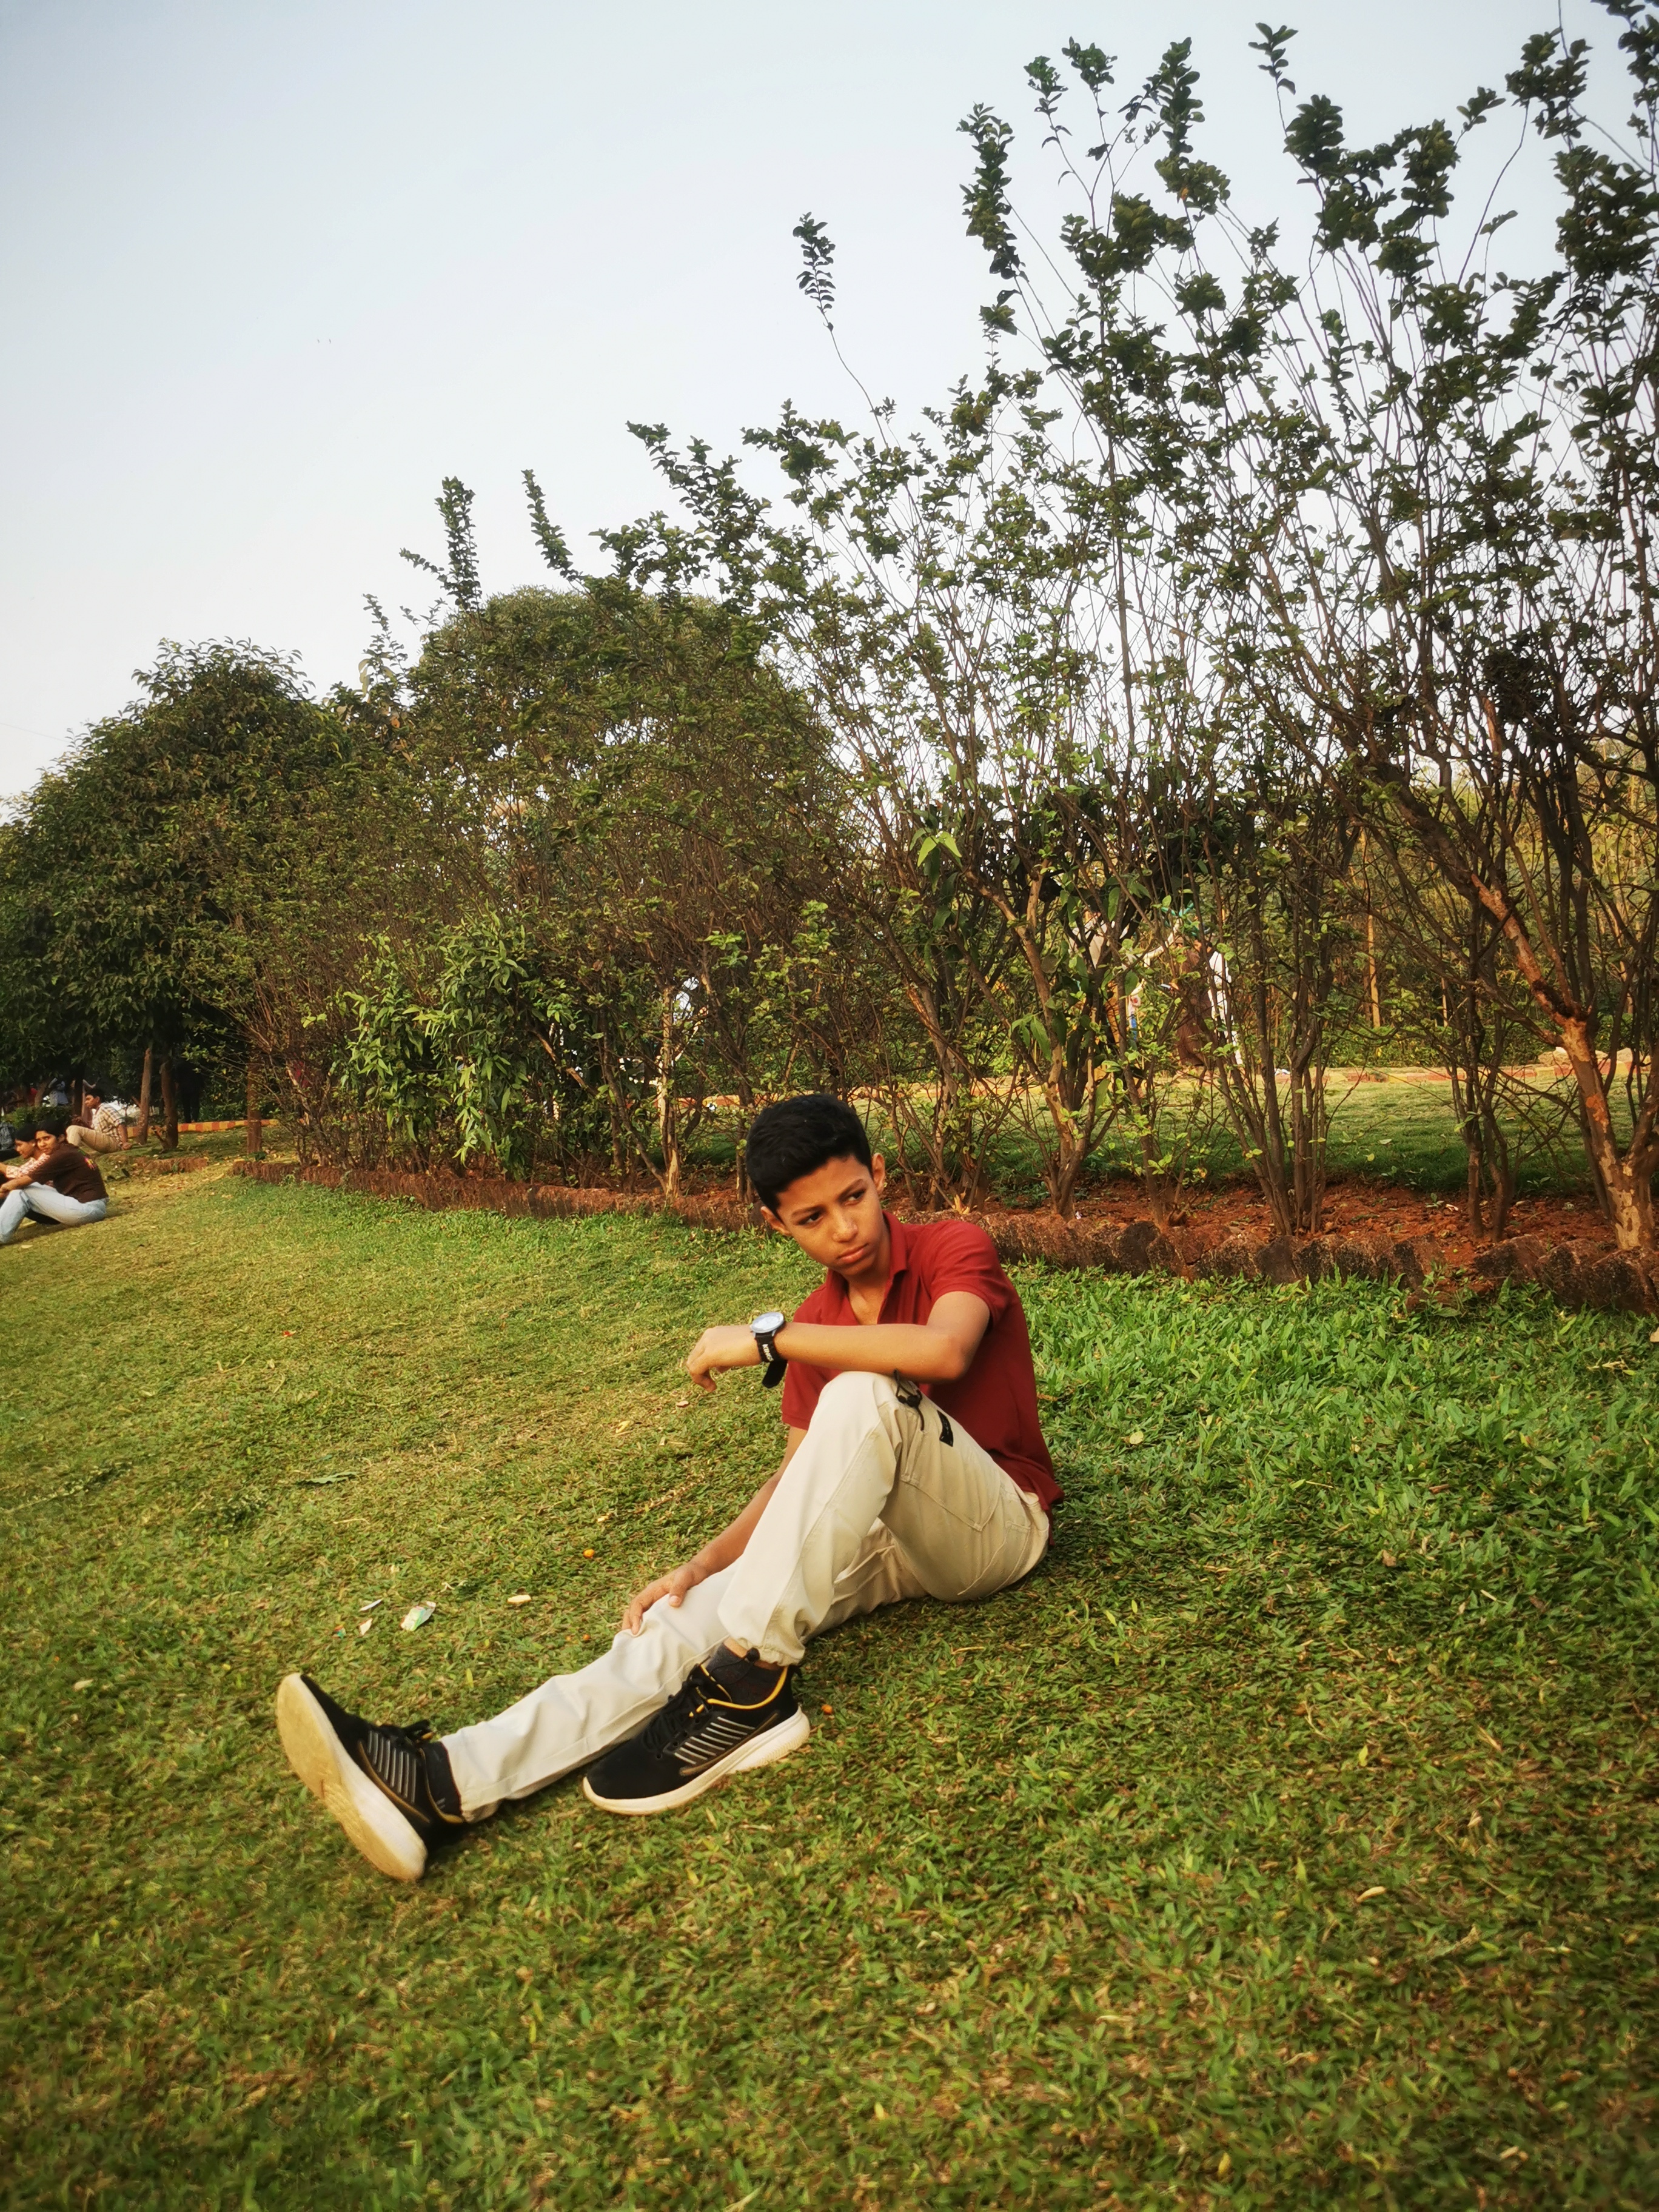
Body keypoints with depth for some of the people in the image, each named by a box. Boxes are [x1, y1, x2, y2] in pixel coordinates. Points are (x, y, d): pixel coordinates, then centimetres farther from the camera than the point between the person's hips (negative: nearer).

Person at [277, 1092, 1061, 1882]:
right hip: (887, 1538, 5)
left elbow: (944, 1351, -33)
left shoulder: (953, 1247, -11)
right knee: (690, 1616, -18)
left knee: (861, 1394, -33)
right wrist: (706, 1562, -10)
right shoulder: (817, 1323, 8)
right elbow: (802, 1474, 6)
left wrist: (770, 1337, -27)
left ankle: (751, 1685, -31)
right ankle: (447, 1784, -32)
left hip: (995, 1526, -5)